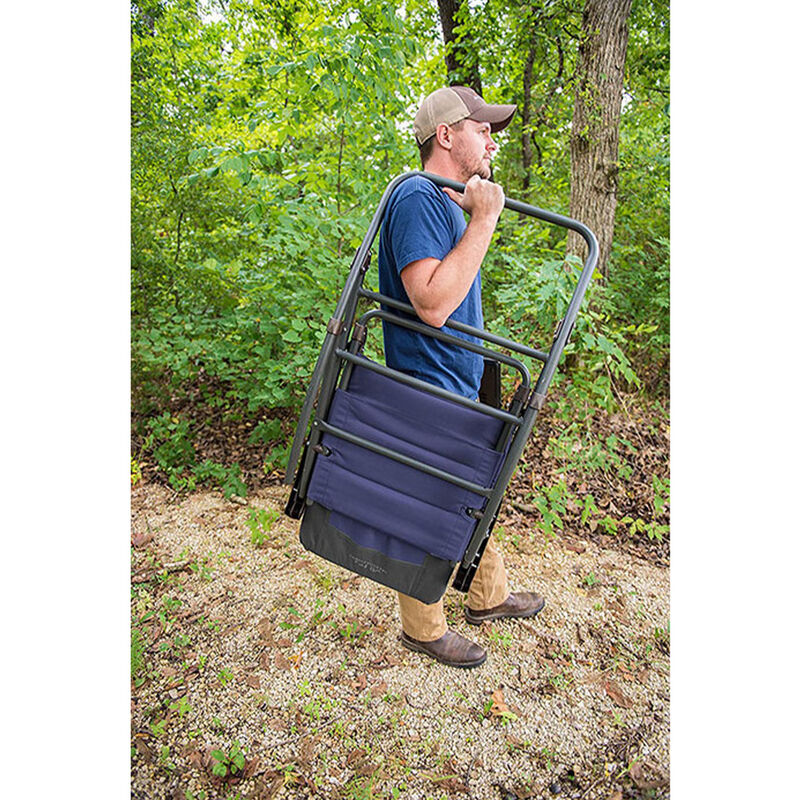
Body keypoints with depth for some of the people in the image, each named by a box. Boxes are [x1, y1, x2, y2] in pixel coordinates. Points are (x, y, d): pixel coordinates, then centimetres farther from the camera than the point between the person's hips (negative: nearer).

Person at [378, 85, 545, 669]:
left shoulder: (449, 202, 16)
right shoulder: (418, 198, -16)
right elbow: (432, 302, -31)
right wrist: (484, 219, -25)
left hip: (462, 389, 10)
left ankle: (488, 596, 44)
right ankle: (423, 628, 29)